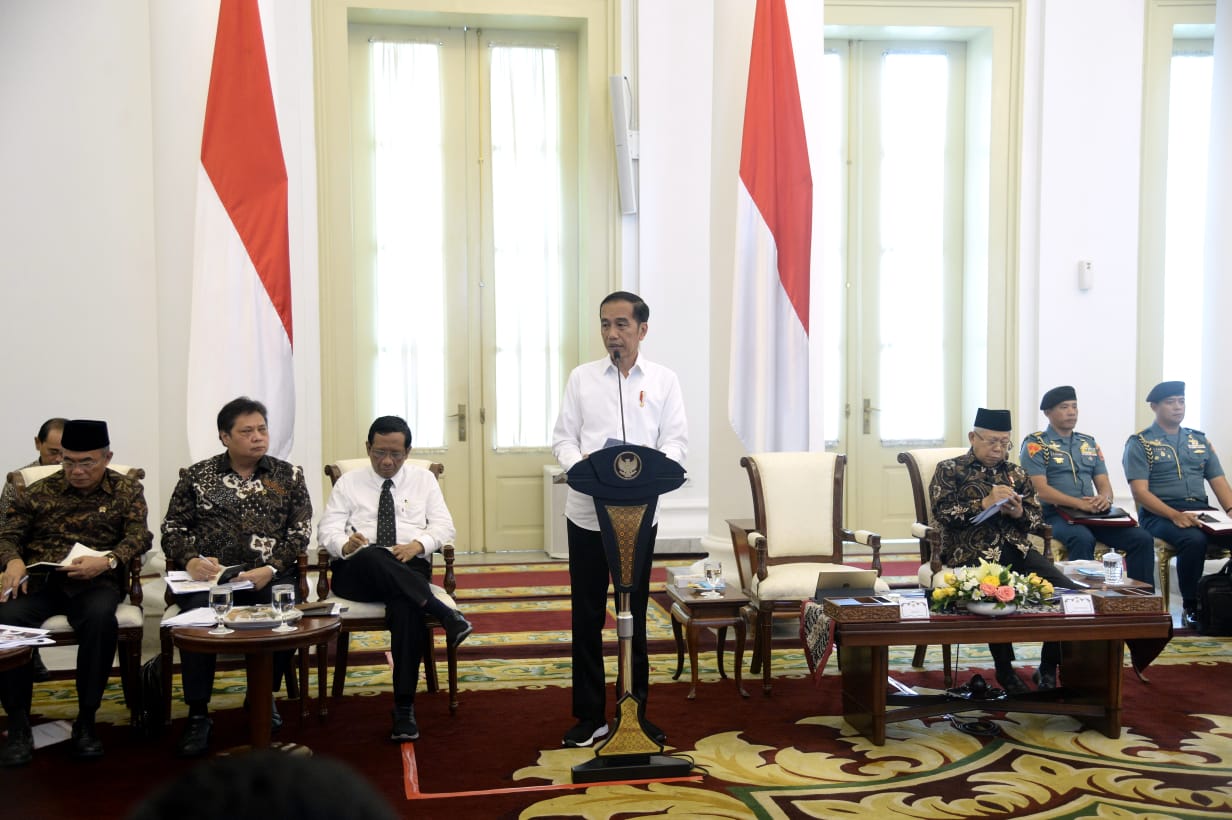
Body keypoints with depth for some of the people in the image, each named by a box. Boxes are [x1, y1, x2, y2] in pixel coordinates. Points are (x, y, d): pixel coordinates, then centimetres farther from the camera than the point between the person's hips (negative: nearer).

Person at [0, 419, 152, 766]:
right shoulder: (40, 491, 17)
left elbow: (139, 537, -1)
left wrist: (107, 562, -21)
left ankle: (86, 720, -23)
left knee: (101, 618, -37)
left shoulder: (127, 491, 11)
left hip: (95, 583, -2)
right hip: (39, 581, 2)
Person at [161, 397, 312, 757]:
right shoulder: (197, 475, 13)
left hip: (269, 577, 0)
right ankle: (198, 715, -18)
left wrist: (270, 569, -13)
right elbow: (172, 528, 10)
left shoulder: (288, 475, 11)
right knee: (197, 614, -33)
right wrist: (190, 559, -12)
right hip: (209, 575, 0)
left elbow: (300, 531, 4)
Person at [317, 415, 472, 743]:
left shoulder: (424, 480, 16)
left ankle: (404, 709, -34)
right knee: (372, 557, -39)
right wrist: (345, 544, -19)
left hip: (409, 569, 0)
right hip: (357, 572, 0)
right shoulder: (348, 483, 15)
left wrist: (418, 544, -15)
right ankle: (445, 614, -39)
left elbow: (443, 525, 7)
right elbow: (327, 529, 5)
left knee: (406, 604, -36)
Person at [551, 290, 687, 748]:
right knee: (587, 615, 5)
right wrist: (579, 461, -17)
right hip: (586, 512, 1)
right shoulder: (582, 378, 7)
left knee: (635, 614, 8)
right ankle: (590, 715, 16)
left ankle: (636, 711, 21)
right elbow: (562, 438, 5)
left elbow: (677, 440, 0)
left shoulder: (664, 381, 6)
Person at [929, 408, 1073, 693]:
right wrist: (985, 503, -14)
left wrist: (1018, 512, -3)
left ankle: (1049, 669, -2)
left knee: (1065, 589, -19)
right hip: (972, 553, -5)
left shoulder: (1016, 473, 23)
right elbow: (942, 514, -6)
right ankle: (1005, 670, -8)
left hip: (1017, 550, 5)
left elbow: (1038, 517, 20)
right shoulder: (950, 470, 8)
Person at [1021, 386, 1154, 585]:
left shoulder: (1089, 443, 21)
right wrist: (1080, 503, -21)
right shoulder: (1035, 444, 1)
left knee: (1142, 539, -16)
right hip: (1055, 514, -6)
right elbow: (1040, 490, -10)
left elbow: (1104, 484, 16)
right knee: (1083, 539, -37)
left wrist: (1105, 498, -10)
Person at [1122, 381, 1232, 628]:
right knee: (1194, 540, -35)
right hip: (1159, 514, -5)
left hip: (1200, 511, 5)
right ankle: (1191, 608, -18)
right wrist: (1175, 515, -22)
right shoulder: (1140, 443, 2)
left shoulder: (1199, 440, 19)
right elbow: (1140, 492, -7)